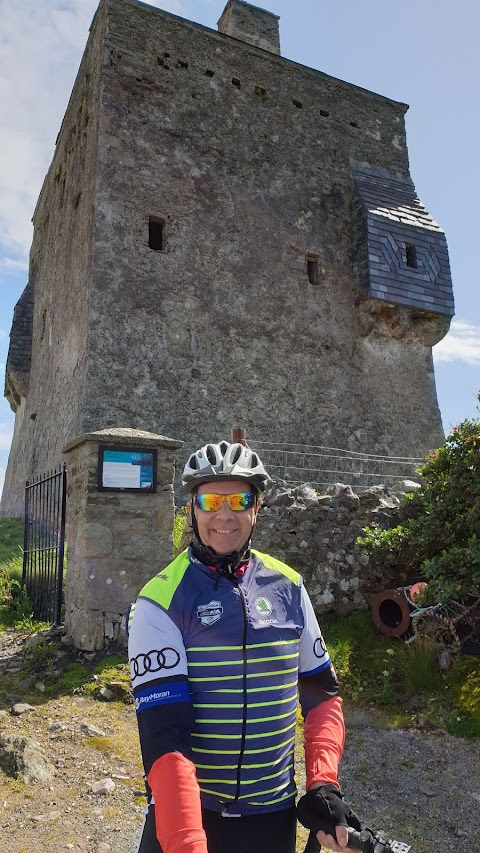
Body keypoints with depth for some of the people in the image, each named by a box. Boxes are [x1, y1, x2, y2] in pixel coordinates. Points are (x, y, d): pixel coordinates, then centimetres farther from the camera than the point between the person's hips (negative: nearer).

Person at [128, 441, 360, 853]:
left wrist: (323, 782, -7)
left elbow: (322, 691, 3)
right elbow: (164, 734, -21)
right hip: (185, 812, -3)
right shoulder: (160, 601, -16)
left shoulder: (288, 587, -5)